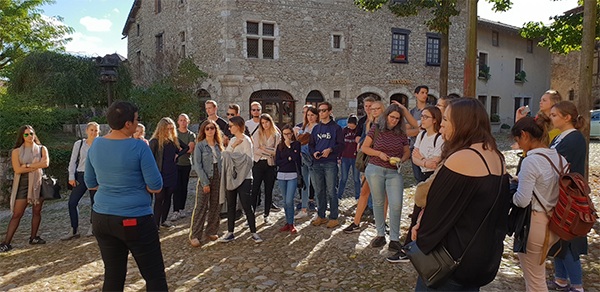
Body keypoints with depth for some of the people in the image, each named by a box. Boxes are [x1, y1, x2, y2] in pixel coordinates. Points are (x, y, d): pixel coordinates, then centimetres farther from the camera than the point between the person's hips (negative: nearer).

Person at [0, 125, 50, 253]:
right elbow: (17, 169, -10)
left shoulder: (42, 149, 6)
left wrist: (27, 165, -12)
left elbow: (46, 163, -11)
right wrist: (37, 166, -11)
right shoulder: (16, 151, 1)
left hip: (38, 183, 2)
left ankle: (33, 238, 20)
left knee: (37, 211, 7)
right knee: (17, 214, -4)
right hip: (23, 184, -2)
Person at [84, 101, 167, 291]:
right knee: (155, 276, 6)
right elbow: (156, 187, -13)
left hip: (102, 219, 6)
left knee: (113, 276, 16)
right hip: (135, 220, -6)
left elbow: (90, 183, 13)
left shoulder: (96, 145, 3)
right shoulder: (139, 147, -15)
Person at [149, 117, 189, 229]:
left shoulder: (174, 139, 6)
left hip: (172, 174, 5)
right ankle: (156, 224, 6)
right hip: (160, 175, -5)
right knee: (159, 198, -1)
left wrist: (178, 155, 4)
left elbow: (187, 147, 20)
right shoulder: (155, 141, -9)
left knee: (168, 197, 13)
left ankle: (163, 220, 26)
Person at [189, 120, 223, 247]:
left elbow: (222, 162, 12)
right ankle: (194, 235, 3)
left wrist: (222, 178, 2)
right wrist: (205, 182, -14)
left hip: (218, 179, 5)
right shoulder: (199, 146, -4)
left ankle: (211, 231, 22)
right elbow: (197, 165, -9)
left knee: (215, 206, 10)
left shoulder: (219, 145, 10)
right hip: (205, 179, -5)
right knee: (201, 207, -4)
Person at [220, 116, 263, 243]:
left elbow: (248, 159, -17)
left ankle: (253, 232, 6)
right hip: (232, 178, 7)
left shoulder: (246, 140, -8)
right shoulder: (233, 140, 16)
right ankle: (230, 233, 20)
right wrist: (232, 146, -9)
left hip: (244, 178, -7)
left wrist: (231, 154, -11)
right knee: (231, 206, 11)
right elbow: (225, 155, 5)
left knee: (247, 206, -5)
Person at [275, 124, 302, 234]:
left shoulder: (296, 144, 2)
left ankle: (291, 224, 3)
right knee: (285, 201, 9)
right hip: (281, 175, 4)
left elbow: (296, 157, -11)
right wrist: (288, 159, -8)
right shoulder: (280, 146, 10)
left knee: (289, 201, -11)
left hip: (293, 175, -4)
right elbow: (277, 162, 1)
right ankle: (288, 223, 19)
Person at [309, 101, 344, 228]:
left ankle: (333, 218, 5)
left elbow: (341, 145, -2)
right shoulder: (316, 128, 17)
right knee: (319, 192, 10)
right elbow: (311, 145, 17)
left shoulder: (336, 127, 3)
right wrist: (313, 152, -4)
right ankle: (321, 216, 21)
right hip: (316, 164, 5)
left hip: (330, 163, -4)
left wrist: (330, 150, -19)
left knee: (331, 192, -3)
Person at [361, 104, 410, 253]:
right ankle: (380, 235, 22)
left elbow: (407, 152, 14)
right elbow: (364, 147, 3)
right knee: (378, 203, 7)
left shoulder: (401, 133, 7)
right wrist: (379, 153, -11)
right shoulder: (376, 129, 1)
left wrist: (400, 160, -7)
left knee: (396, 204, -9)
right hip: (375, 170, -1)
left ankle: (394, 239, 4)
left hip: (394, 172, 1)